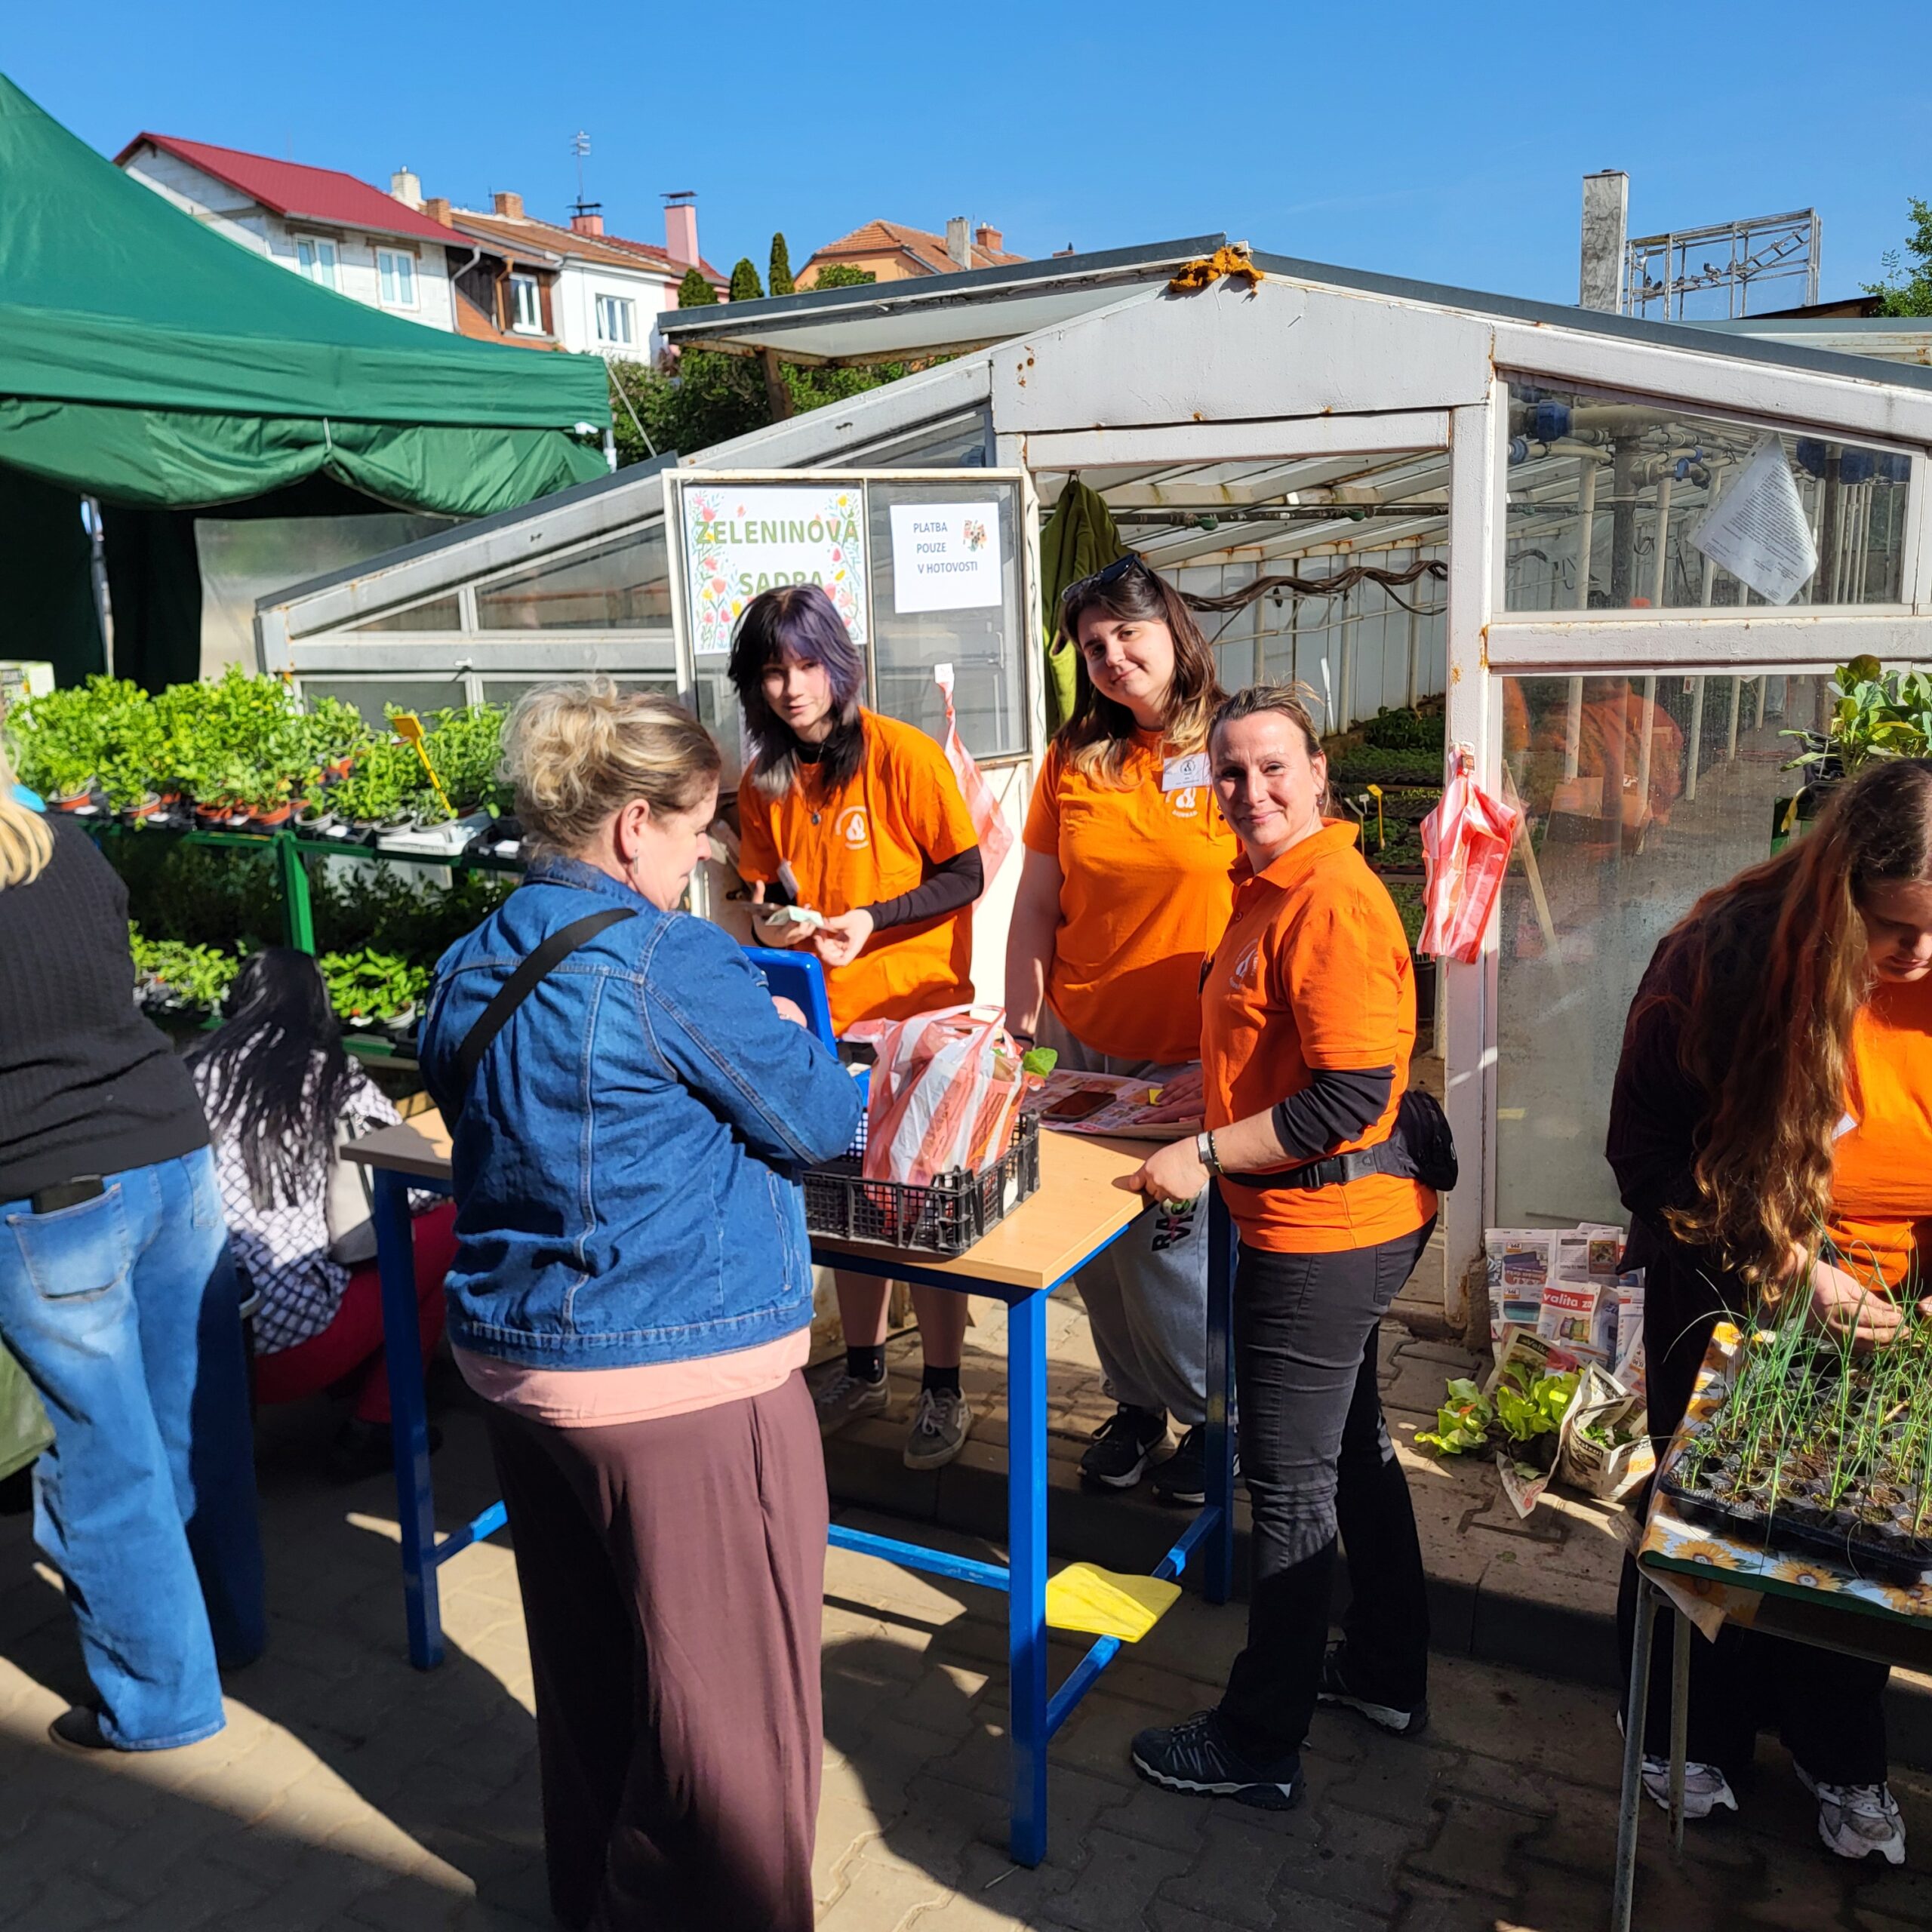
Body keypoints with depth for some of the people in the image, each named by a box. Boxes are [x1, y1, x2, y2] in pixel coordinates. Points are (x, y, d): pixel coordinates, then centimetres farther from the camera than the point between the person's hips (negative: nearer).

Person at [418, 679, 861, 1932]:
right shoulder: (670, 962, -19)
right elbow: (820, 1123, -11)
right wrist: (792, 1042, 11)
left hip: (514, 1359, 9)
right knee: (725, 1696, 8)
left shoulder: (473, 967, 6)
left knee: (588, 1662, 24)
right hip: (680, 1374, -8)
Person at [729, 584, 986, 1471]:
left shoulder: (904, 755, -12)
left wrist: (869, 920, -22)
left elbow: (966, 876, -11)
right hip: (824, 1017, 5)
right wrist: (773, 923, -9)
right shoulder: (765, 781, 4)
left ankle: (942, 1390, 19)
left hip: (918, 1014, -4)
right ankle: (862, 1369, 31)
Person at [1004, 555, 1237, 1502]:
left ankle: (1212, 1416, 26)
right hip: (1082, 1046, 4)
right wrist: (1020, 1033, 4)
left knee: (1166, 1241, 1)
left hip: (1195, 1063, -4)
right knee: (1095, 1244, 11)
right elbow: (1035, 906, 9)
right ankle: (1135, 1403, 35)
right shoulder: (1074, 758, 5)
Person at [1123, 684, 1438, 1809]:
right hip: (1329, 1227, 11)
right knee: (1353, 1451, 23)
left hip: (1321, 1236, -11)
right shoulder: (1274, 890, 11)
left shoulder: (1334, 904, -22)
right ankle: (1388, 1674, 41)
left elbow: (1352, 1095, -26)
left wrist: (1207, 1155, -20)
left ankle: (1261, 1745, 19)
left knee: (1291, 1487, 2)